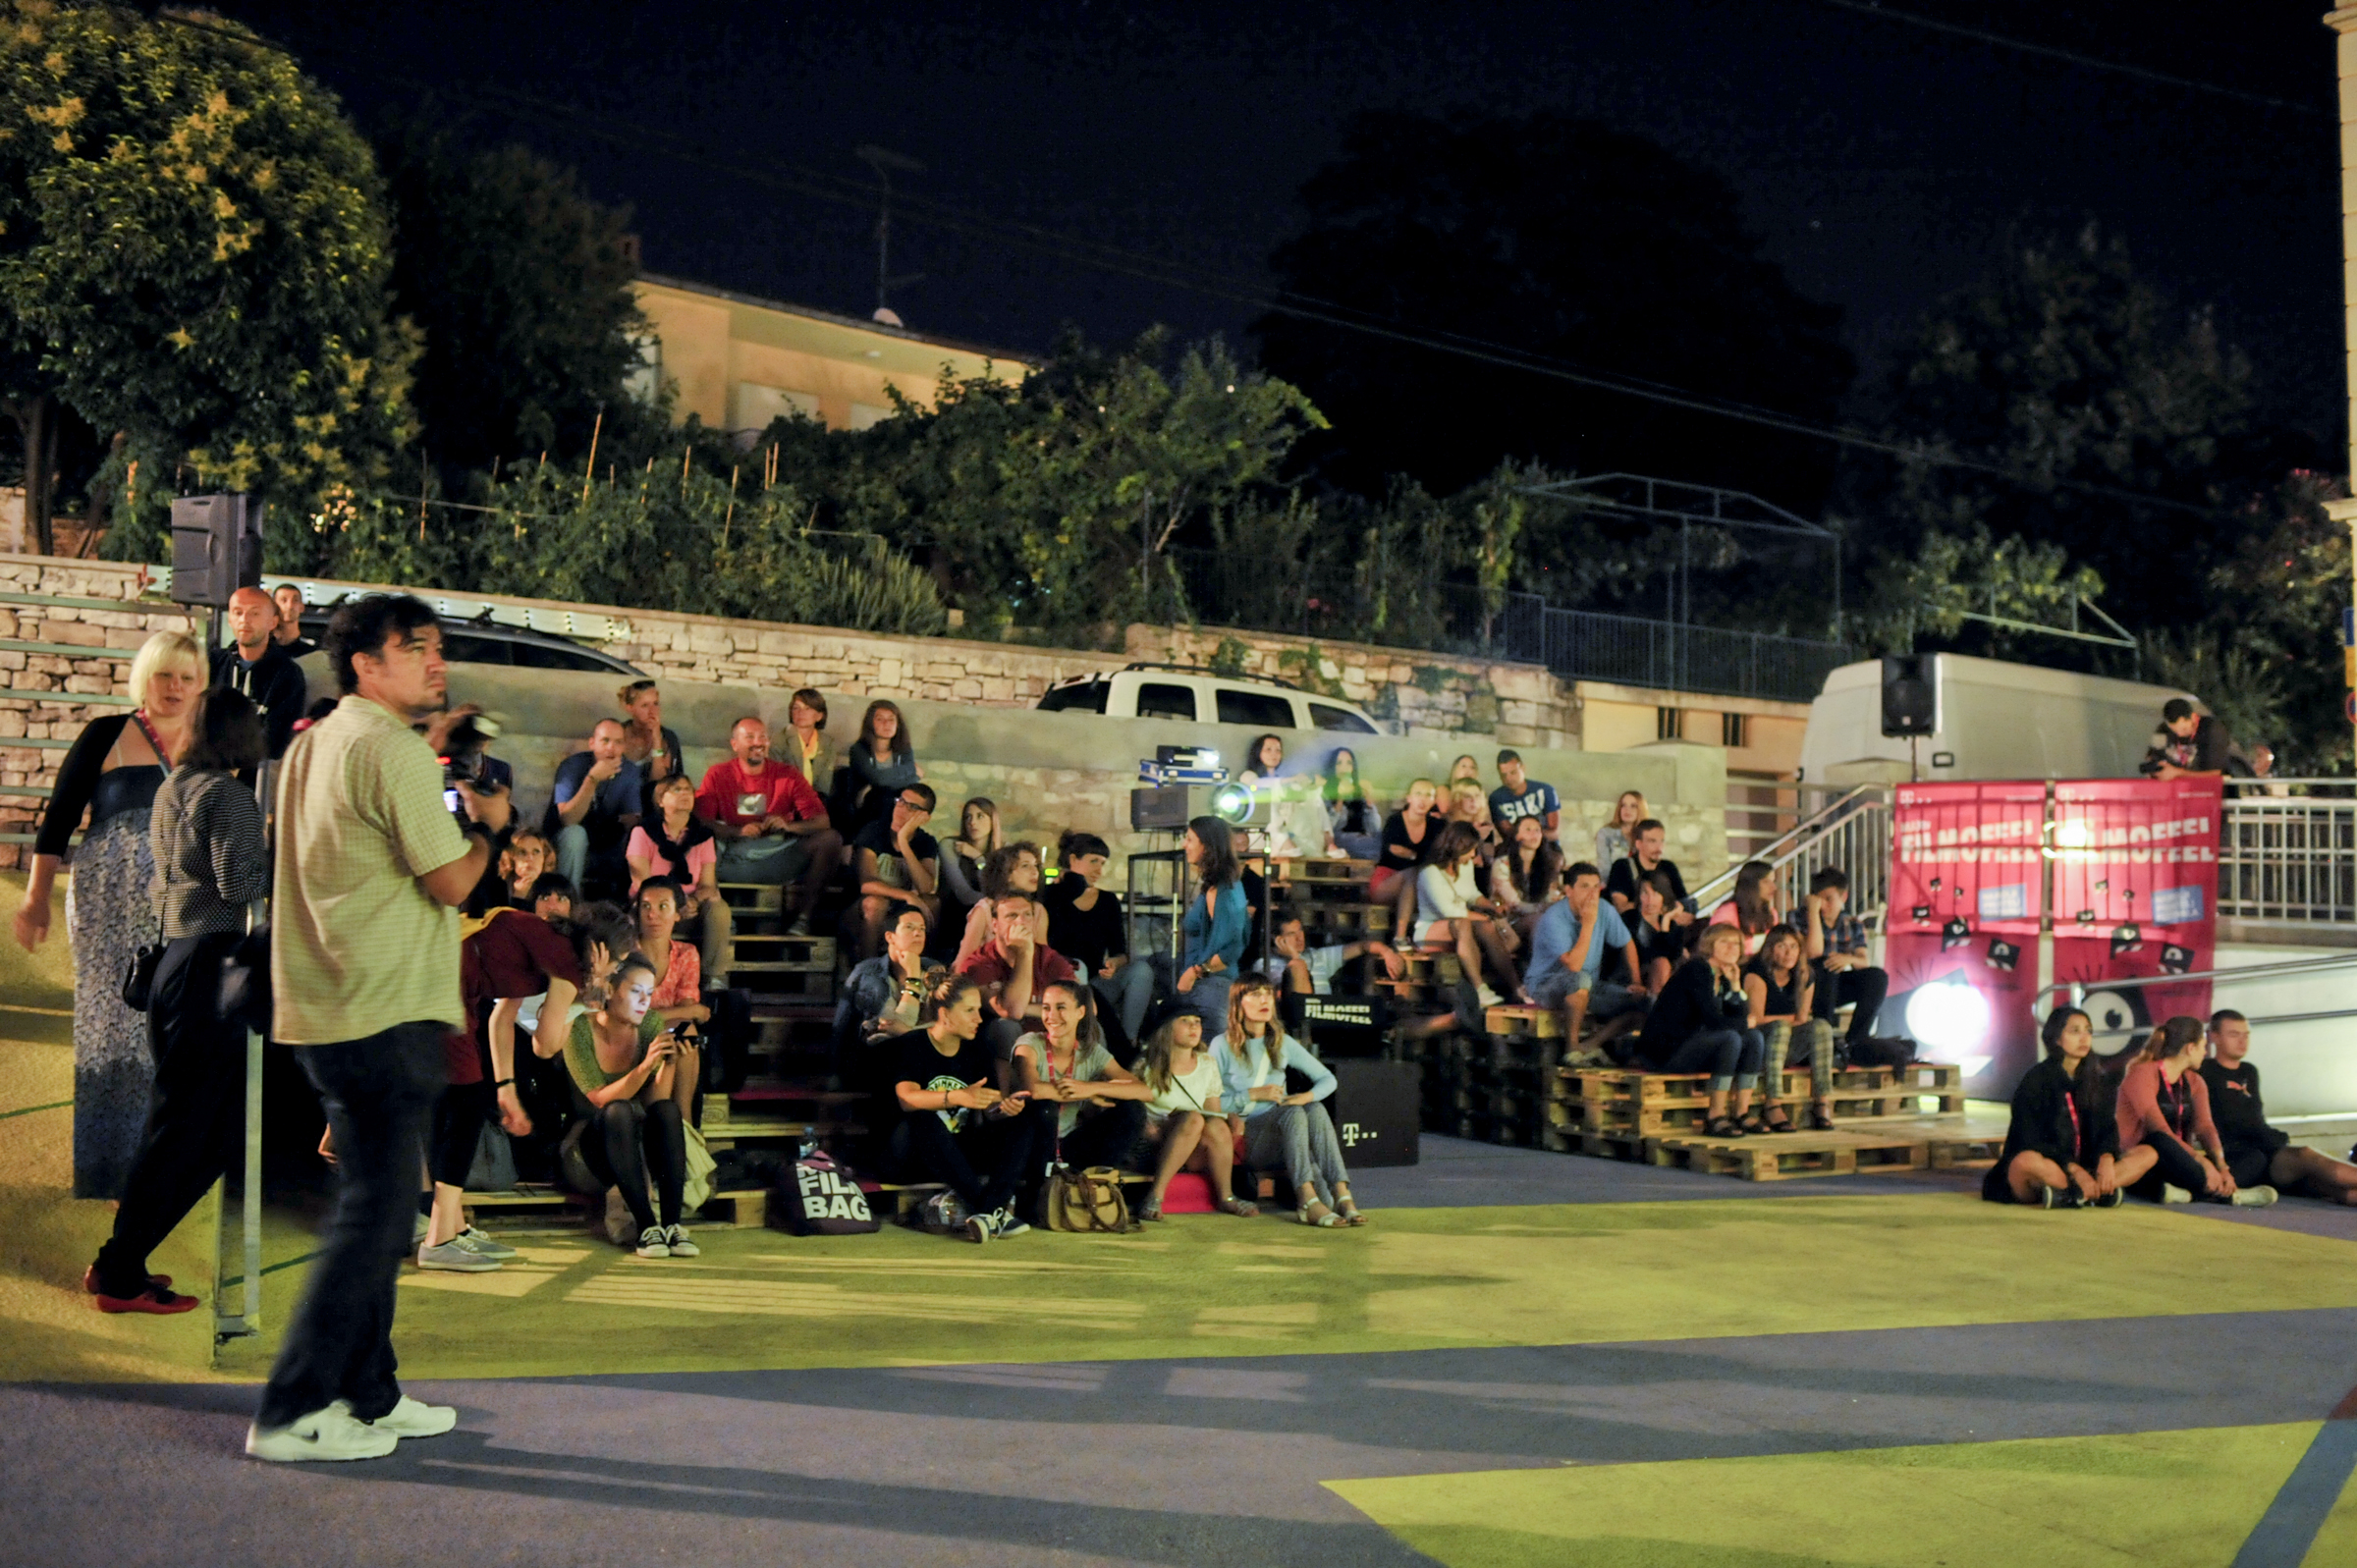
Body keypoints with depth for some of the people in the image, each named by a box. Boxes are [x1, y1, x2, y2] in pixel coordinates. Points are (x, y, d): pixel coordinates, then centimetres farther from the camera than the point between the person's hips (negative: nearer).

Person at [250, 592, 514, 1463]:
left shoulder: (314, 744, 15)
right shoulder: (392, 749, -14)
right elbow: (450, 881, -15)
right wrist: (487, 820, 3)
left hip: (327, 1013, 10)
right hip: (387, 1014, -10)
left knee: (374, 1204, 17)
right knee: (375, 1211, -4)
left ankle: (368, 1394, 25)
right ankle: (290, 1412, -2)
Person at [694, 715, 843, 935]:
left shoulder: (788, 776, 10)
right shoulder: (718, 775, 9)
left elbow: (822, 821, 2)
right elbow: (700, 820, -5)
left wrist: (788, 825, -18)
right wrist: (738, 831, -22)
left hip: (779, 856, 1)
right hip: (732, 858, -1)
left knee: (831, 839, -20)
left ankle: (801, 915, -21)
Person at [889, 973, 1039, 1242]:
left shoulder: (978, 1052, 11)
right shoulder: (912, 1046, -6)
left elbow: (986, 1114, 2)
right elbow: (907, 1098, -25)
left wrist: (1005, 1107, -23)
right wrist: (957, 1097, -41)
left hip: (961, 1154, 5)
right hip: (918, 1157, -5)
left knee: (1021, 1124, -16)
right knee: (925, 1122, -37)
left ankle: (989, 1213, -39)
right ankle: (997, 1212, -39)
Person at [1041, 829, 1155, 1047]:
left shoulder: (1108, 901, 13)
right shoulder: (1052, 896, 2)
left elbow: (1120, 953, 8)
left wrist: (1114, 963, -13)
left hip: (1097, 982, 4)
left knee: (1142, 969, -22)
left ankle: (1127, 1043, -25)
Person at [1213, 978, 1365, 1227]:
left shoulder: (1282, 1043, 15)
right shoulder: (1223, 1046, 1)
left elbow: (1328, 1079, 16)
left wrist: (1308, 1095, -6)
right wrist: (1253, 1094, -13)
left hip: (1286, 1133, 4)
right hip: (1244, 1135, -4)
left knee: (1316, 1109, -29)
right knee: (1293, 1112, -34)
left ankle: (1342, 1195, -45)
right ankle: (1308, 1200, -52)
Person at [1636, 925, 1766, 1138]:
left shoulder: (1722, 978, 14)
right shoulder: (1696, 969, -13)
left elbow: (1739, 1018, 7)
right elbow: (1713, 1020, -22)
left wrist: (1735, 985, -2)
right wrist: (1749, 1022, -6)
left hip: (1691, 1044, 9)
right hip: (1664, 1050, -9)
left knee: (1754, 1038, -3)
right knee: (1730, 1038, -27)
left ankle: (1741, 1113, -7)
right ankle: (1714, 1118, -24)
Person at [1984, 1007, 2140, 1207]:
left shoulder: (2090, 1079, 12)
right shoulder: (2035, 1080, -7)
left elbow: (2105, 1125, 2)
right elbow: (2030, 1140, -15)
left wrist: (2106, 1159, -20)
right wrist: (2075, 1170, -26)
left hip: (2080, 1168, 7)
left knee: (2147, 1154, -11)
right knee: (2027, 1160, -40)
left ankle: (2067, 1195, -29)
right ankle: (2099, 1193, -26)